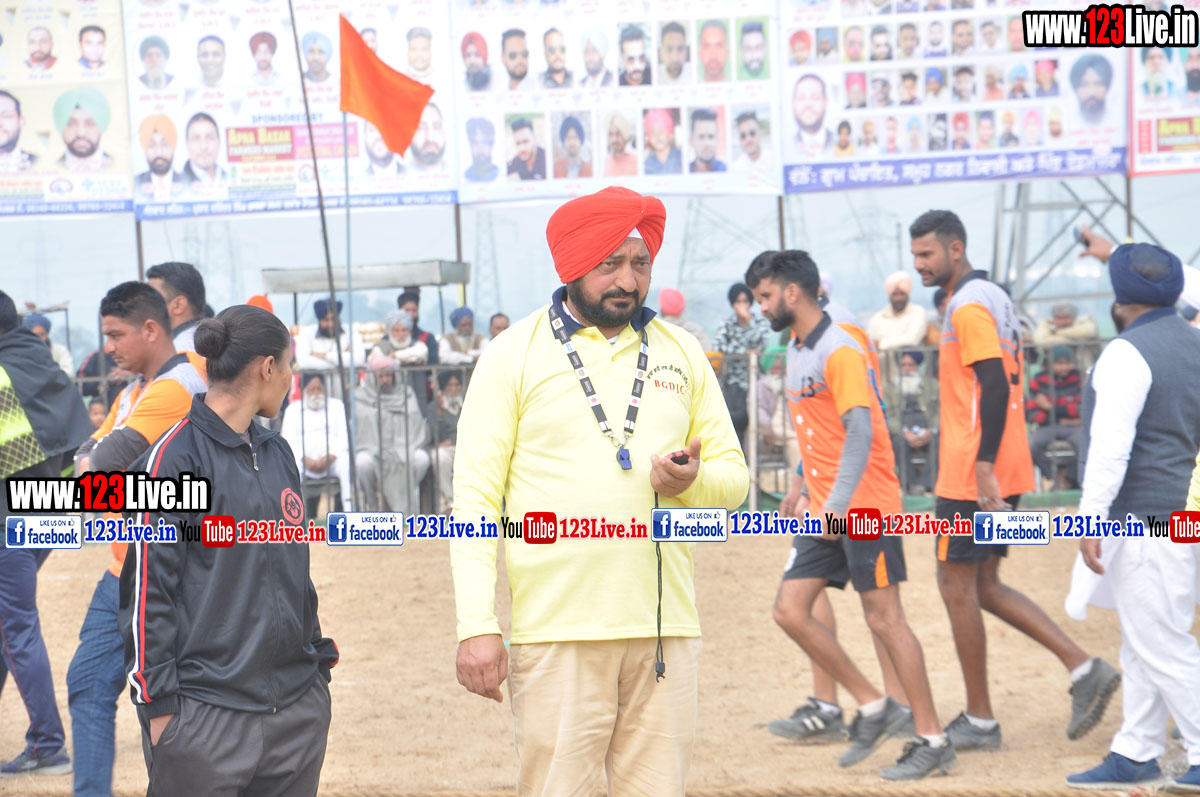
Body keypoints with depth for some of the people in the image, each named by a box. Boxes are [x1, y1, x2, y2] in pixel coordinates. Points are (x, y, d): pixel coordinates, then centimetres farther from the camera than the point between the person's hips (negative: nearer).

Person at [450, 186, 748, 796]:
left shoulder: (681, 354, 14)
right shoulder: (514, 355, 2)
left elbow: (732, 472, 18)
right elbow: (475, 499, -1)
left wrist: (693, 481, -7)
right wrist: (476, 626, -11)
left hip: (665, 627, 4)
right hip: (556, 631, -3)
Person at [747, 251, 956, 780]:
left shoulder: (840, 351, -15)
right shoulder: (795, 353, 14)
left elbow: (859, 432, -23)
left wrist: (836, 503, -29)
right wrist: (803, 485, 22)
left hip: (865, 507, -9)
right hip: (823, 510, 9)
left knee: (883, 618, -6)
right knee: (790, 610, 2)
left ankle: (932, 741, 1)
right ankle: (874, 707, 11)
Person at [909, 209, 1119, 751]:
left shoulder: (968, 307, -14)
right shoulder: (992, 298, 17)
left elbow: (995, 388, -23)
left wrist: (982, 466, -26)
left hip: (971, 476, -10)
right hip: (1001, 475, 10)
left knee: (957, 586, 0)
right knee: (984, 586, 14)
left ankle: (979, 721, 6)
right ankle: (1084, 669, 7)